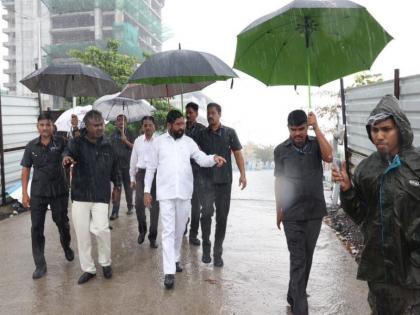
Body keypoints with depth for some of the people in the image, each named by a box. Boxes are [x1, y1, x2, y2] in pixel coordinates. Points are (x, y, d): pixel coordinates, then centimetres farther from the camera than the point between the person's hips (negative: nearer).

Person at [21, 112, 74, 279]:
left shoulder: (60, 142, -7)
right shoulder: (31, 146, -1)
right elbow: (26, 169, 3)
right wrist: (24, 192, -1)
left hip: (59, 191, -1)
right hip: (38, 193, 1)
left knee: (62, 222, 14)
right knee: (36, 228, 2)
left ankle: (66, 247, 44)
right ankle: (40, 265, 13)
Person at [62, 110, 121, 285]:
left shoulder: (107, 145, 6)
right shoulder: (77, 143, -2)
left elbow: (114, 166, 20)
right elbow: (69, 151, -25)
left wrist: (117, 184, 19)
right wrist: (66, 158, -48)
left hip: (101, 196, 0)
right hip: (80, 196, 0)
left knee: (101, 228, -17)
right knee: (82, 234, 4)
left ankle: (105, 262, 9)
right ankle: (88, 269, 23)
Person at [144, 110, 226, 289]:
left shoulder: (189, 142, 5)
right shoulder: (159, 141, 1)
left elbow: (202, 160, -2)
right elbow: (151, 168, 5)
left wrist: (214, 158, -24)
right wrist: (147, 191, 1)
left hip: (184, 193, 3)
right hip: (165, 193, -2)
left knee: (179, 230, 14)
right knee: (168, 231, -5)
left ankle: (176, 259, 34)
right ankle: (169, 271, -3)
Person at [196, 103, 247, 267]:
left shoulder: (229, 133, 5)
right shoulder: (202, 134, 7)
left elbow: (238, 153, 4)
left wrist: (243, 174, -6)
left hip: (224, 180, 1)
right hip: (207, 180, 0)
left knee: (222, 216, 4)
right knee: (207, 212, -14)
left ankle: (217, 252, 16)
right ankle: (206, 246, 6)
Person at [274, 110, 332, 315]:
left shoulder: (316, 144, 1)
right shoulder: (281, 150, -1)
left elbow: (329, 157, -19)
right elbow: (278, 181, 4)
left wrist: (316, 128, -16)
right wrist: (279, 211, 6)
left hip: (315, 212, 2)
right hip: (292, 214, -2)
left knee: (307, 258, 15)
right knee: (298, 260, -2)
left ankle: (294, 296, 33)